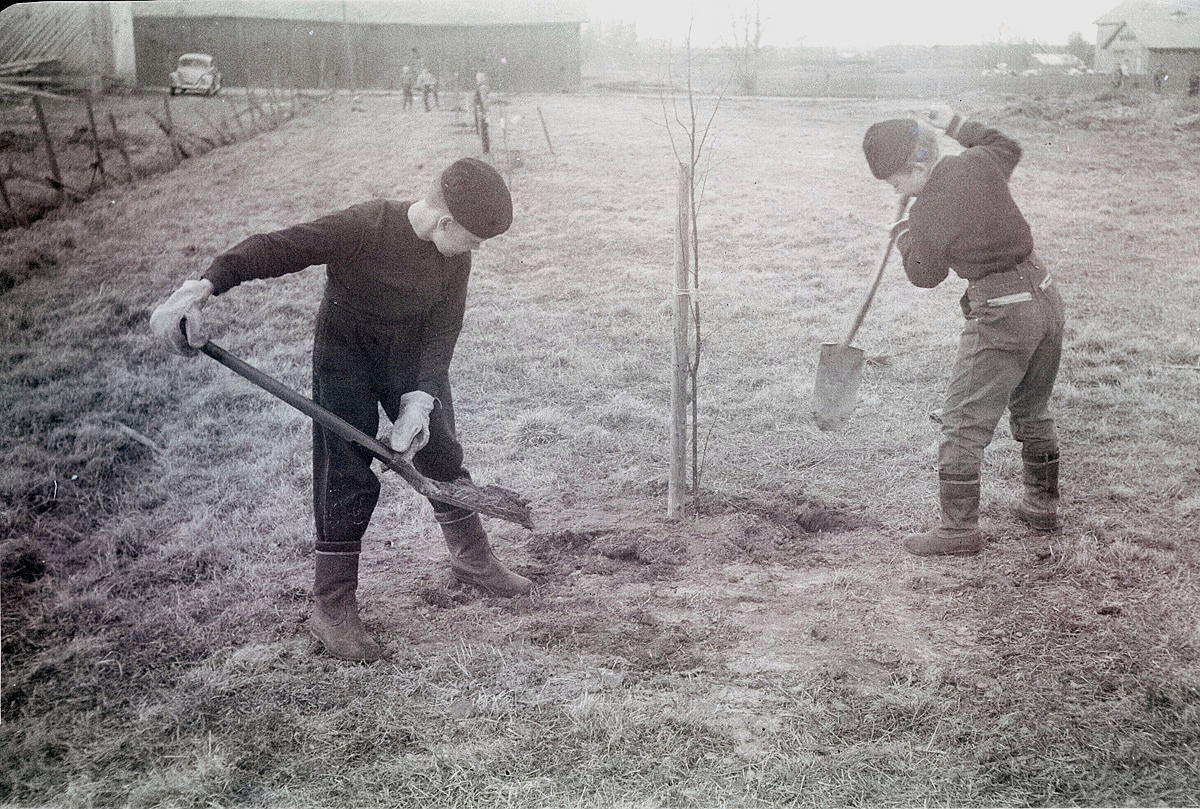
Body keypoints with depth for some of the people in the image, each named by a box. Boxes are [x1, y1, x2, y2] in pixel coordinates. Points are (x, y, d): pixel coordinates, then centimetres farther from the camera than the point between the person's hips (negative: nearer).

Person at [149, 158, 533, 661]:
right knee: (347, 474, -7)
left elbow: (443, 328, -13)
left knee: (441, 450, 10)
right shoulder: (365, 228, -32)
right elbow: (274, 248, -35)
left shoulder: (455, 256, -13)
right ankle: (332, 608, 6)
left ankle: (473, 561, 32)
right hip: (347, 350, -5)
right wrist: (204, 286, -49)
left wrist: (421, 398, -25)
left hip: (412, 352, 5)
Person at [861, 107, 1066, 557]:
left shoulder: (926, 215, -17)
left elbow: (924, 275, 1)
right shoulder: (978, 164, -1)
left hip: (1001, 316, -8)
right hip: (1045, 295, 8)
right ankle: (1041, 506, 36)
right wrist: (957, 125, 30)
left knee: (963, 422, 0)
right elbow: (1008, 147, 25)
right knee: (1032, 410, 23)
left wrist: (903, 233, 17)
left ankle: (960, 527, 2)